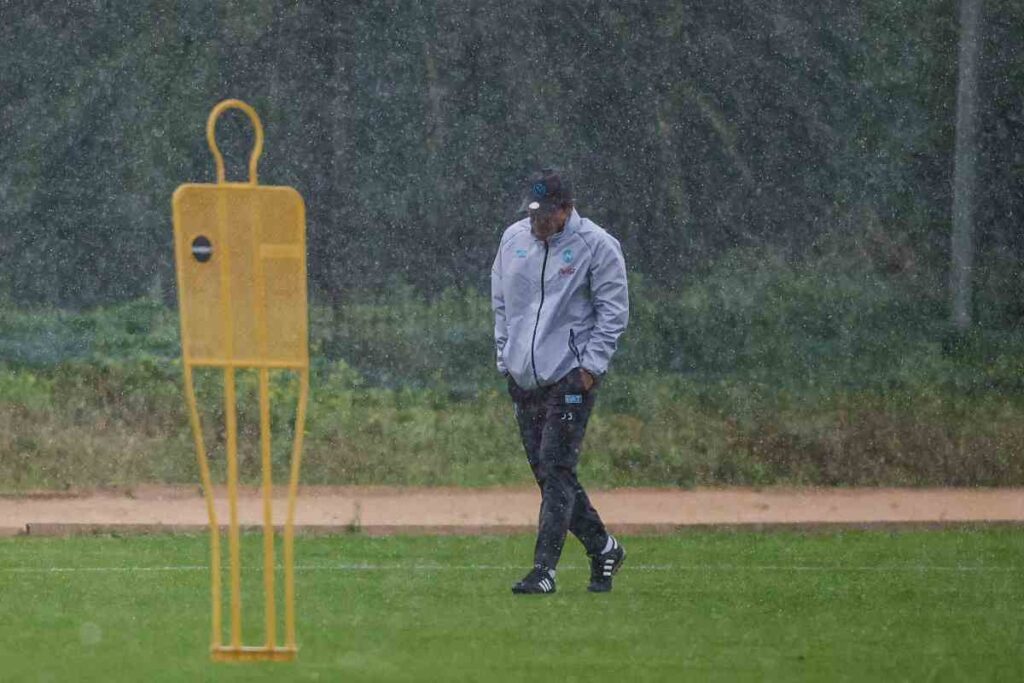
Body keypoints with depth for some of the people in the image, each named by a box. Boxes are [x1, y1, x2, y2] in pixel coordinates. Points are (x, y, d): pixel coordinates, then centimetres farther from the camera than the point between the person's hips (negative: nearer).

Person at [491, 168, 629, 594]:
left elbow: (614, 311, -6)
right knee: (546, 472, 8)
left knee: (556, 469, -13)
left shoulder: (597, 246, -7)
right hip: (523, 378, 6)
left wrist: (592, 365, -13)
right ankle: (602, 548, 23)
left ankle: (545, 569, -14)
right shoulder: (513, 239, 9)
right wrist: (504, 354, 12)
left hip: (571, 377, -6)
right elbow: (501, 302, 19)